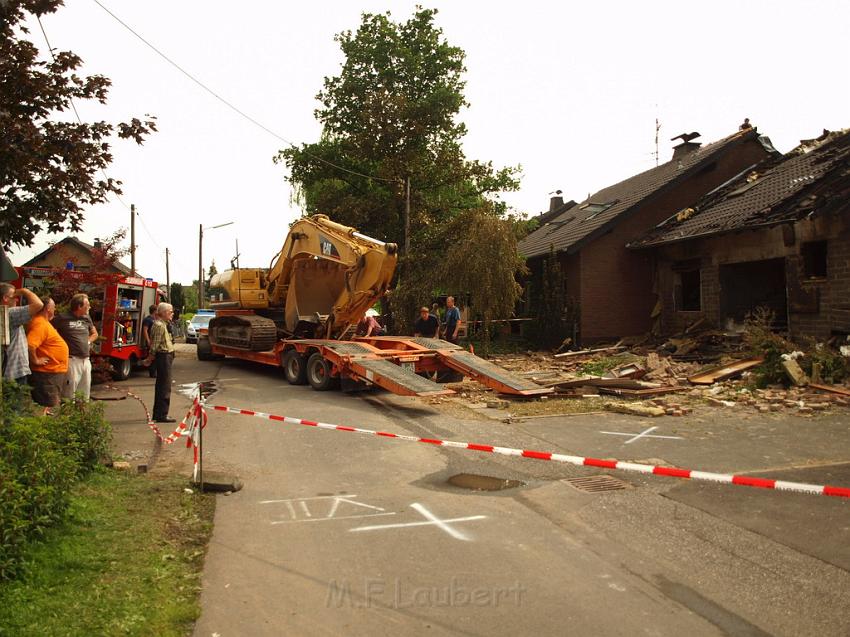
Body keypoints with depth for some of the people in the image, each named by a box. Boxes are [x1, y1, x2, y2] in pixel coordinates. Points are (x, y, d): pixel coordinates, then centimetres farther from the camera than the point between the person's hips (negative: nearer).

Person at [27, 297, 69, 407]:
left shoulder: (44, 322, 13)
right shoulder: (40, 324, -20)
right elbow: (29, 344, -33)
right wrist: (35, 360, -22)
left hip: (55, 372, 11)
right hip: (47, 374, -11)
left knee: (54, 404, 19)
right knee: (49, 406, -6)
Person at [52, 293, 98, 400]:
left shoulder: (87, 318, 12)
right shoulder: (63, 318, -7)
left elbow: (94, 334, 27)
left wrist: (88, 342, 9)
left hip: (86, 360, 7)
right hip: (72, 360, -7)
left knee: (85, 393, 13)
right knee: (69, 393, -6)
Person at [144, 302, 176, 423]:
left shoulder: (162, 324, 17)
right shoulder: (159, 325, -16)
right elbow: (155, 344, -19)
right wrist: (151, 358, -15)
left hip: (166, 356, 11)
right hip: (164, 357, -11)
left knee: (161, 386, 16)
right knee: (165, 387, -7)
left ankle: (157, 413, 24)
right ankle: (162, 415, -4)